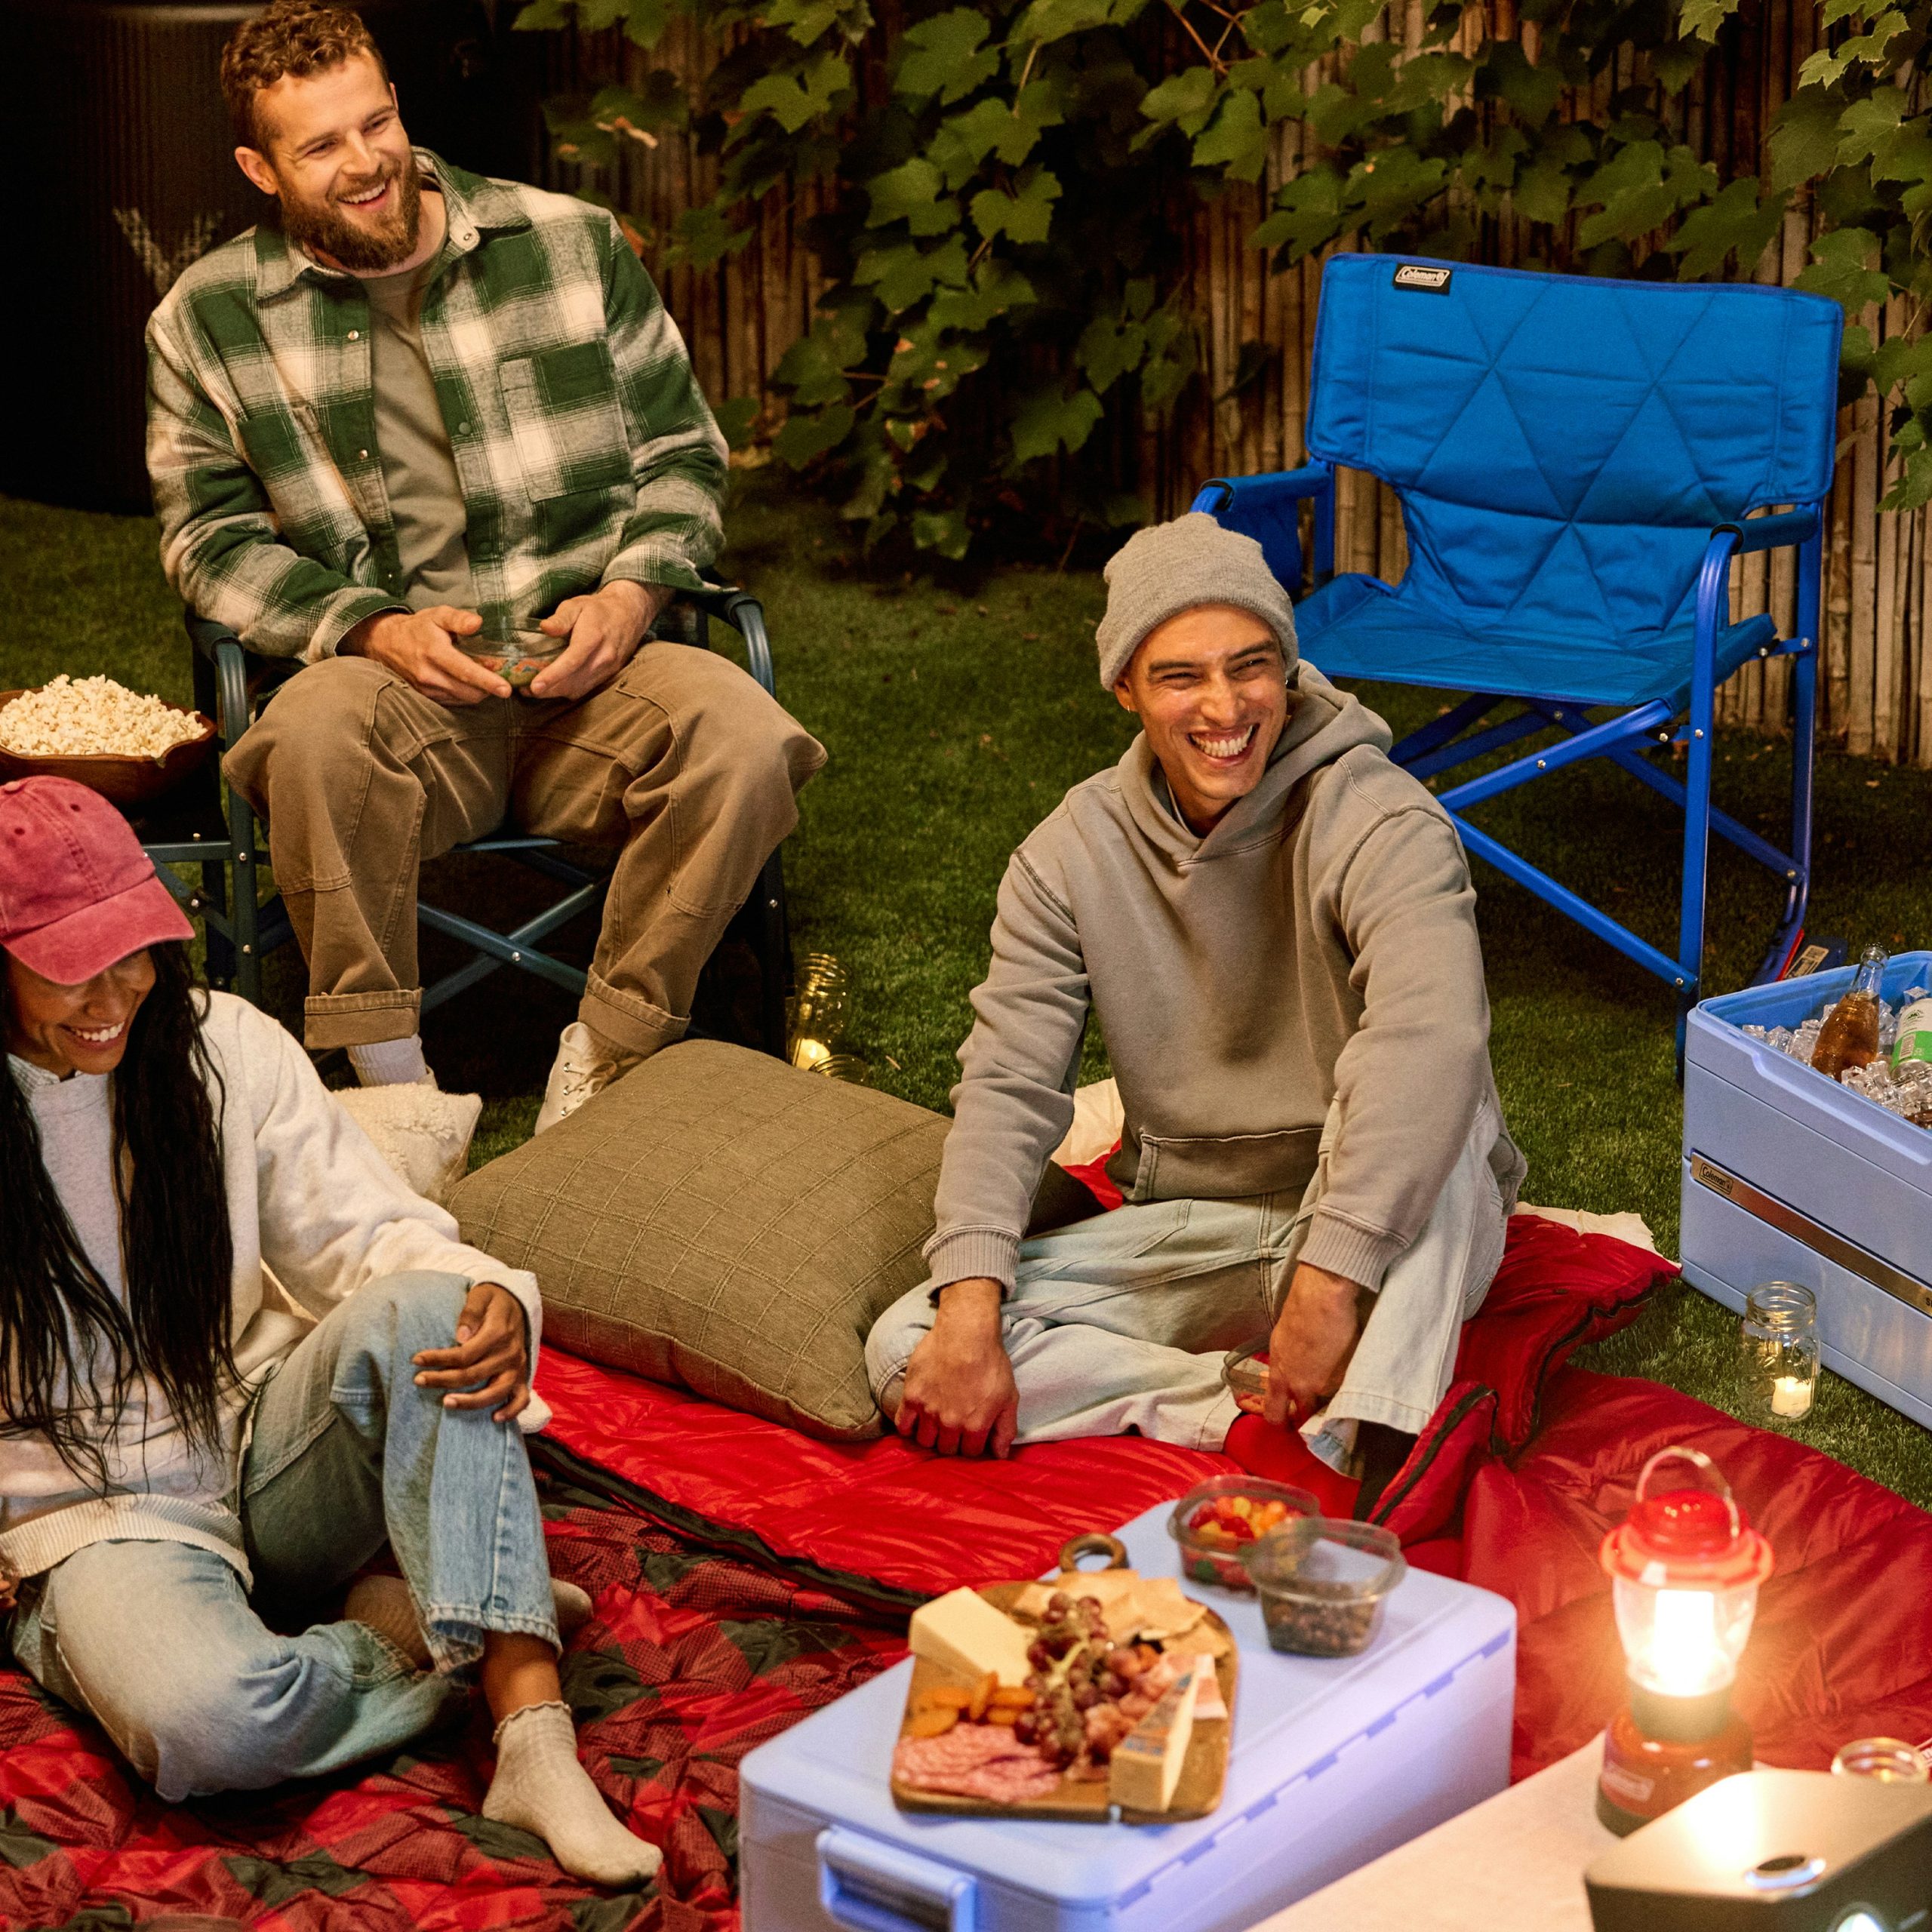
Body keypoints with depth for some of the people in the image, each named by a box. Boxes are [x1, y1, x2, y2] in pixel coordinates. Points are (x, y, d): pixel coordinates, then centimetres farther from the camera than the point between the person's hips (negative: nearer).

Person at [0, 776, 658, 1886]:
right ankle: (467, 1629, -9)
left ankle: (535, 1739, -36)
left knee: (421, 1310, -30)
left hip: (263, 1450, 4)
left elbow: (366, 1232, 0)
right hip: (92, 1519, -3)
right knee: (203, 1720, -38)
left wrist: (497, 1301, -23)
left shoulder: (224, 1046, 1)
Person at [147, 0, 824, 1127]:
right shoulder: (207, 324, 5)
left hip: (587, 672, 1)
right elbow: (212, 538, 5)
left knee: (742, 738, -29)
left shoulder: (572, 244, 7)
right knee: (318, 730, -37)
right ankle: (389, 1081, -22)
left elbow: (683, 447, 12)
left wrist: (633, 591, -7)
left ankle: (606, 1063, -14)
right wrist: (371, 629, -11)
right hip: (390, 686, -1)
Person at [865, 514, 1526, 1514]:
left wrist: (1331, 1283, -45)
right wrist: (970, 1309, -21)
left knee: (1413, 1093, -37)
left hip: (1382, 1225, -4)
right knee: (909, 1351, -16)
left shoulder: (1376, 822, -18)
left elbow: (1430, 1038, -36)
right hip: (1188, 1230, 4)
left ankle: (1376, 1455, -45)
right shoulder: (1073, 853, -1)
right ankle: (1264, 1412, -24)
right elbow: (1006, 1084, -5)